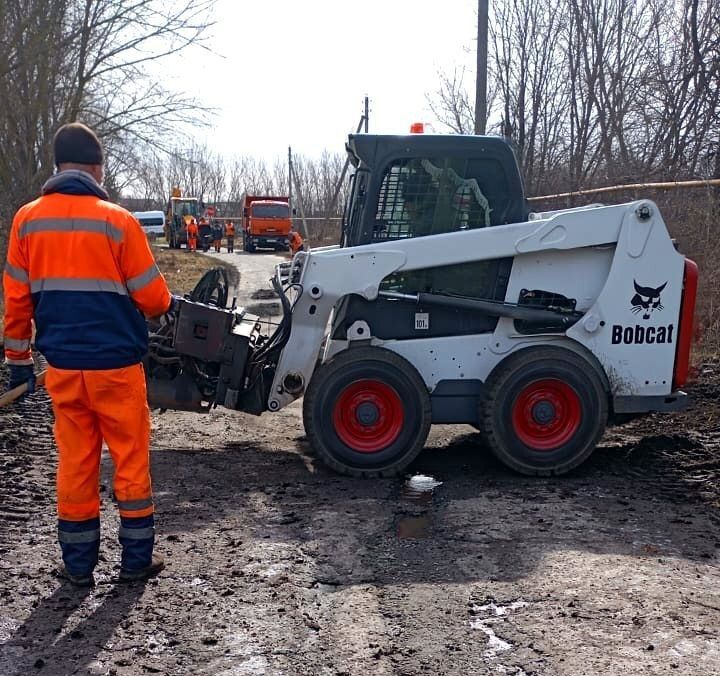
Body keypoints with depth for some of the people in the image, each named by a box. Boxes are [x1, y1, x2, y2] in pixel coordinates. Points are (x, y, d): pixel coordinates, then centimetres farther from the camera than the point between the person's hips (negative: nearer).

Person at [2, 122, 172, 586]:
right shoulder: (117, 221, -11)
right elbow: (152, 296, -8)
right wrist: (166, 304, 15)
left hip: (62, 365, 4)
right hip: (117, 364, -3)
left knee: (76, 462, 12)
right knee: (131, 459, 10)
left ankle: (79, 564, 21)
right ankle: (136, 559, 18)